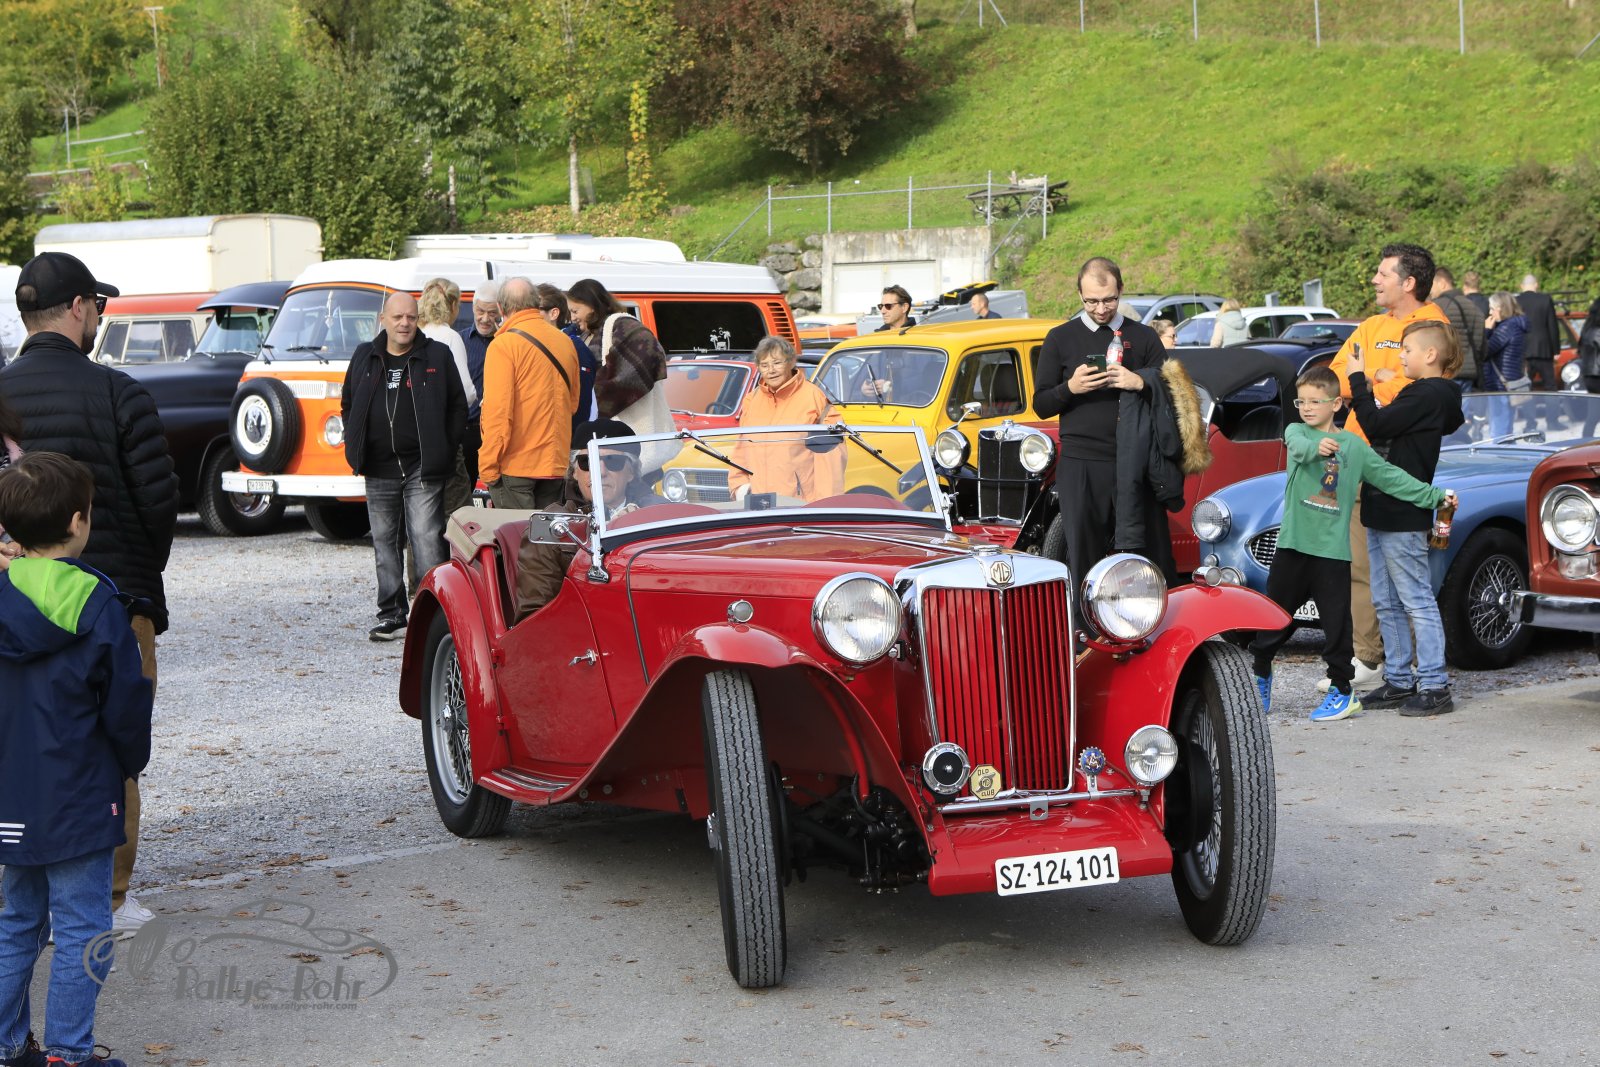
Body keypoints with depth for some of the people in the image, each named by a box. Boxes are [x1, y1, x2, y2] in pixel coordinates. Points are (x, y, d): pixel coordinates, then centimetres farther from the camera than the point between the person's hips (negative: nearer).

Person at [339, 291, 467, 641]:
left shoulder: (437, 356, 1)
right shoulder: (364, 357, 10)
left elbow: (458, 406, 5)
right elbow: (348, 405, 20)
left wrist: (444, 451, -1)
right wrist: (356, 448, 11)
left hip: (422, 469, -4)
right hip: (379, 471, 4)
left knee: (426, 540, -10)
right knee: (385, 544, 9)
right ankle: (391, 615, 17)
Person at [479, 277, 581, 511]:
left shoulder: (504, 345, -10)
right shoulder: (564, 341, 9)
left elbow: (498, 410, -15)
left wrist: (488, 467, -11)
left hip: (515, 465, -6)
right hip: (557, 464, 6)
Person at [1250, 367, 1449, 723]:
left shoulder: (1353, 445, 7)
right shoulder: (1296, 431, 4)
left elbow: (1389, 476, 7)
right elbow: (1299, 447, -19)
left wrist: (1434, 495, 0)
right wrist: (1317, 447, -43)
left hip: (1333, 549, 0)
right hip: (1293, 544, 0)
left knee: (1336, 624, 1)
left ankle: (1342, 690, 12)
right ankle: (1259, 676, 26)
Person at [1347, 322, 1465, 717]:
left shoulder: (1427, 395, -15)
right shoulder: (1419, 394, 17)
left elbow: (1375, 425, -21)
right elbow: (1386, 430, 16)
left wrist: (1358, 380, -12)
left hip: (1403, 517, -10)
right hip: (1383, 513, 10)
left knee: (1418, 603, -6)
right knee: (1387, 604, 14)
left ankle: (1434, 686, -3)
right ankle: (1399, 681, 21)